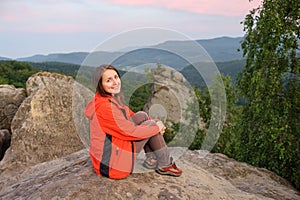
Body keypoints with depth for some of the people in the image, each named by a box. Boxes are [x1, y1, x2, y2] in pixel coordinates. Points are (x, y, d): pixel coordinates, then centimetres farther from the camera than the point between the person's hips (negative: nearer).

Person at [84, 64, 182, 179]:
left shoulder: (113, 98, 4)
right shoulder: (104, 106, -25)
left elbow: (130, 115, 13)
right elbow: (131, 132, -22)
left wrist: (156, 122, 0)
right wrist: (157, 127, -7)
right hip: (112, 166, -9)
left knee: (142, 116, 5)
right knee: (150, 125, -6)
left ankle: (151, 159, 11)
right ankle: (165, 165, 12)